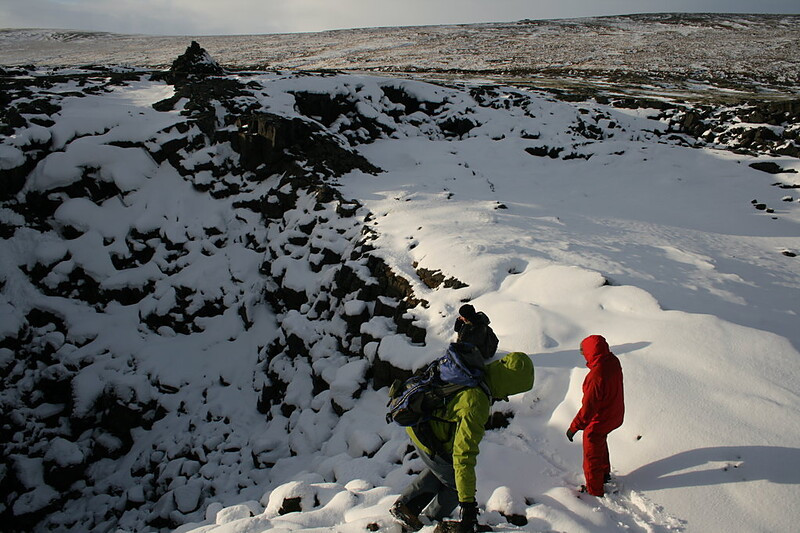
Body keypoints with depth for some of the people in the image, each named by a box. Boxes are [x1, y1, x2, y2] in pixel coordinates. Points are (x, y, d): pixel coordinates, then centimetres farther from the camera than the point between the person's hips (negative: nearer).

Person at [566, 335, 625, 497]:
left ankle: (594, 490, 36)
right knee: (601, 443, 34)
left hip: (598, 421, -8)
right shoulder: (613, 361, -14)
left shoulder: (596, 377, -39)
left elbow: (588, 408, -31)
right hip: (615, 415, 8)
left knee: (592, 456, 15)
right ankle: (605, 474, 56)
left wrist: (574, 427, -22)